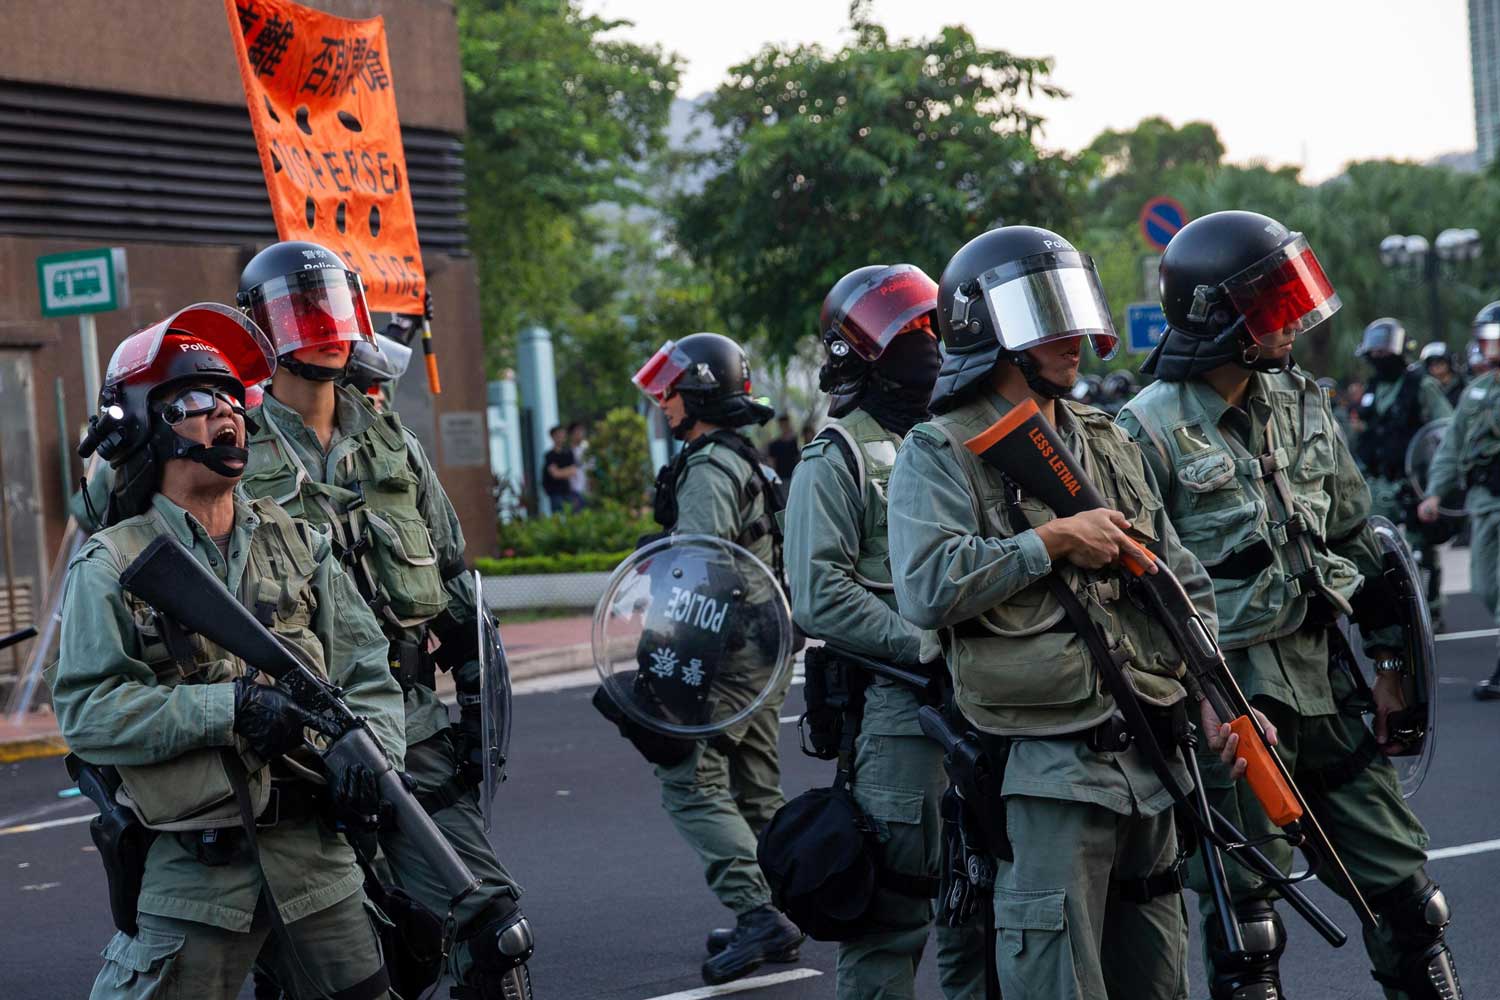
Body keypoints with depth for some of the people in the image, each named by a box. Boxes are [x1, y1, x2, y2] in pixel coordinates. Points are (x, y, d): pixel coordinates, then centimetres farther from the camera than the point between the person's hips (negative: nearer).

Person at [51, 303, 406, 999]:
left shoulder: (297, 546, 12)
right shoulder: (112, 566, -2)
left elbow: (368, 676, 9)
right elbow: (87, 711, -12)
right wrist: (231, 707, -18)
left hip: (315, 857, 4)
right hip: (191, 874, -4)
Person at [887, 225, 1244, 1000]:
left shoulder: (1109, 444, 17)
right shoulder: (940, 454, -4)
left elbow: (1179, 581, 17)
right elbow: (925, 586, -20)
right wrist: (1052, 541, -15)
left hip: (1150, 761, 7)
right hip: (1047, 770, -7)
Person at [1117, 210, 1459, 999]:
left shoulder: (1299, 403, 8)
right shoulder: (1152, 431, -12)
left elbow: (1355, 536, 16)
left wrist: (1384, 658, 13)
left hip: (1323, 681, 6)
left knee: (1401, 886, 10)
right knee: (1244, 917, 3)